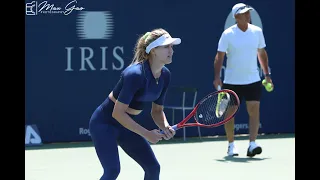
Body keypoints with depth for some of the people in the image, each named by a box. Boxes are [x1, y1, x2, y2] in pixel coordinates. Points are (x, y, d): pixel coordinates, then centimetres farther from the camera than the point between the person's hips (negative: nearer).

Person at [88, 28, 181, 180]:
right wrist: (147, 134, -28)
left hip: (126, 124, 8)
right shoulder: (135, 74, -29)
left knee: (153, 167, 3)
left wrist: (165, 126, -14)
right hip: (104, 122, -8)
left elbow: (157, 110, 7)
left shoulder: (165, 76, -4)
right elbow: (118, 113, -28)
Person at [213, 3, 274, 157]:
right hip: (231, 82, -2)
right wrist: (217, 77, -18)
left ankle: (252, 144, -15)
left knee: (254, 110, -11)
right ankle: (231, 145, 20)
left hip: (253, 80, 2)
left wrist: (267, 74, 12)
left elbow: (262, 53, 14)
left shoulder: (257, 31, 2)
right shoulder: (228, 34, -8)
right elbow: (219, 56, -8)